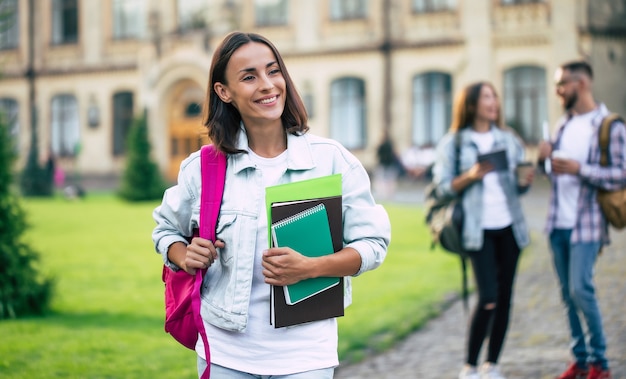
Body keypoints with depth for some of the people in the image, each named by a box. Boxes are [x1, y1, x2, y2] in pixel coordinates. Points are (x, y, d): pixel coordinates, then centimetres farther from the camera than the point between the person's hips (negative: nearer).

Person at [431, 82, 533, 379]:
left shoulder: (508, 139, 13)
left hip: (509, 226, 5)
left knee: (504, 296, 4)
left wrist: (526, 181, -4)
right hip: (479, 229, -5)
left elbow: (517, 186, 17)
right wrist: (470, 176, -17)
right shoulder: (453, 143, 1)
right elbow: (443, 187, -2)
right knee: (488, 298, -13)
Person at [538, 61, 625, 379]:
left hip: (586, 224, -7)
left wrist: (579, 169, -22)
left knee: (581, 289, -13)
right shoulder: (563, 124, 14)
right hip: (558, 222, 7)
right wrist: (546, 159, 1)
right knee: (567, 293, 8)